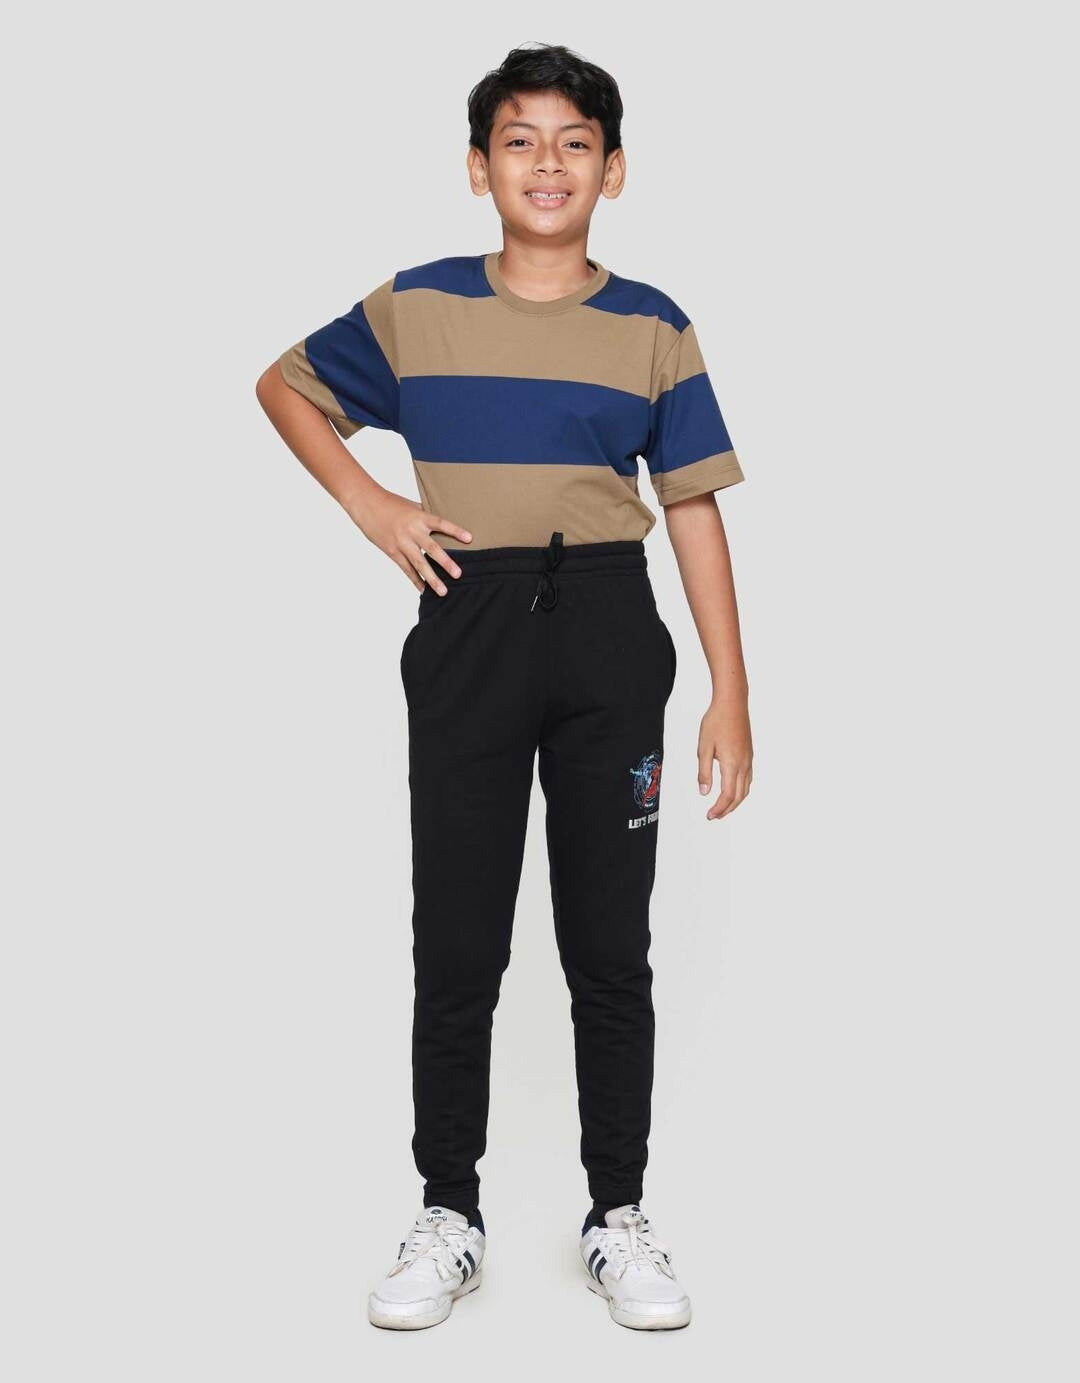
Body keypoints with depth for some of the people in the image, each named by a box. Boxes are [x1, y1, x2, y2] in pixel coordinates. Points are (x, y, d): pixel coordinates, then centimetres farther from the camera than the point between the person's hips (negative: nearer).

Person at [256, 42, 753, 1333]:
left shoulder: (653, 329, 4)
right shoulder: (415, 308, 3)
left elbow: (695, 513, 3)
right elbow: (283, 385, 18)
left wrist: (731, 695, -2)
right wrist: (369, 506, 3)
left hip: (609, 636, 0)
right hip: (468, 630, 0)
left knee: (610, 948, 7)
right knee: (456, 947, 5)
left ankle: (618, 1218, 21)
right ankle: (448, 1219, 21)